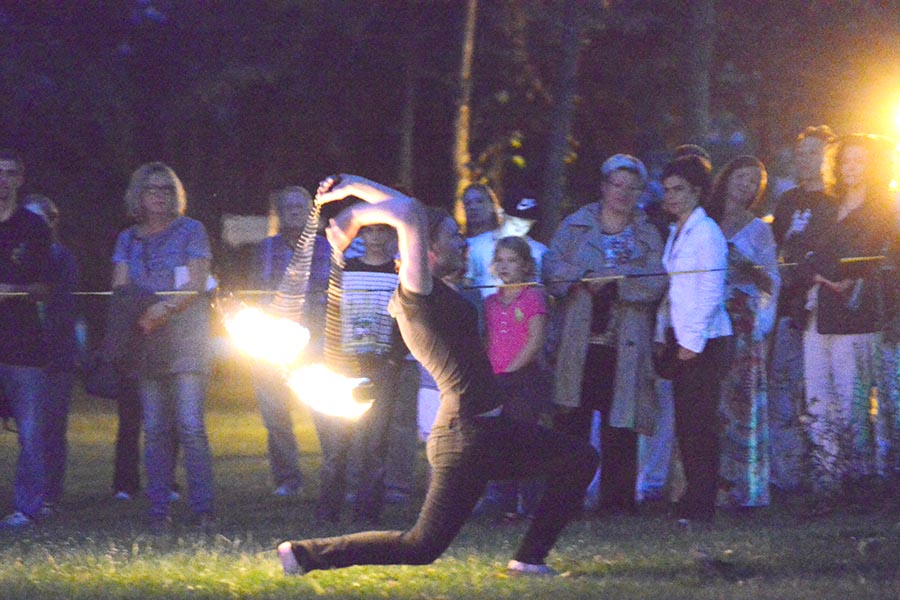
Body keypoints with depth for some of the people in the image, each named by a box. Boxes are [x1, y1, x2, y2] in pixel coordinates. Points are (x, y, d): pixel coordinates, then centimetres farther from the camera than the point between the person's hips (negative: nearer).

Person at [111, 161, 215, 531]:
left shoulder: (190, 231, 4)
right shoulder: (128, 240, 15)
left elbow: (197, 284, -6)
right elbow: (120, 287, 6)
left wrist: (164, 307, -22)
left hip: (186, 338, -4)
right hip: (145, 342, 4)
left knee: (190, 424, -12)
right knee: (155, 429, 2)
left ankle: (202, 508, -11)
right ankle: (158, 510, 3)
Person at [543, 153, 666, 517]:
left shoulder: (648, 237, 12)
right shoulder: (576, 226, 13)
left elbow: (656, 283, -3)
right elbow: (552, 267, 1)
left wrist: (609, 280, -15)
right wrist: (584, 277, -16)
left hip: (624, 347, 0)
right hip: (579, 346, 0)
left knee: (620, 426, -2)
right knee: (572, 421, -3)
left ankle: (617, 498, 4)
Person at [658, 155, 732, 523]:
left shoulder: (706, 232, -9)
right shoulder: (675, 233, 17)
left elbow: (711, 292, -14)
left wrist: (692, 341, -16)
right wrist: (662, 334, 15)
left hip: (704, 341, -8)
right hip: (682, 340, 8)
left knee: (700, 425, -8)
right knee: (685, 424, 8)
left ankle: (701, 506, -6)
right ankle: (693, 501, 12)